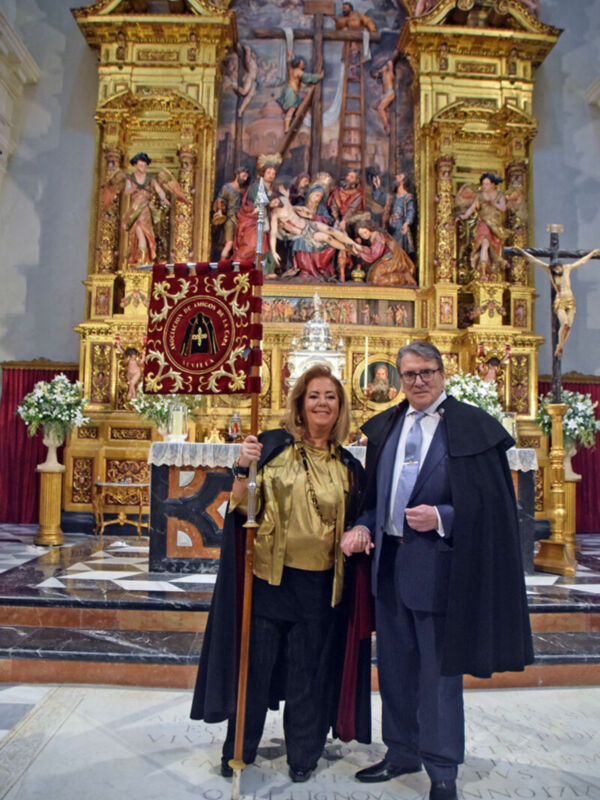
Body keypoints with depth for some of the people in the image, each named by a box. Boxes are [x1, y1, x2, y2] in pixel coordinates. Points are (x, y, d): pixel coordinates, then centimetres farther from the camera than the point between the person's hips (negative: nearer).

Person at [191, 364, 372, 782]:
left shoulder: (349, 466, 7)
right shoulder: (272, 446, -3)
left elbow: (354, 523, 15)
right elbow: (240, 508, -5)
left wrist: (357, 536, -7)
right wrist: (243, 469, -22)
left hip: (320, 585, 2)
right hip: (270, 576, -2)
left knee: (308, 672, 13)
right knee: (255, 664, 10)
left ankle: (303, 755, 33)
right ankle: (238, 750, 32)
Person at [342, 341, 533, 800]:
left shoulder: (471, 428, -9)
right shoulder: (385, 427, 7)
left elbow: (492, 504, -10)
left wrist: (440, 518, -21)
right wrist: (364, 526, -4)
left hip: (437, 566, -5)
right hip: (389, 561, 6)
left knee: (439, 671, 7)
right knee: (395, 665, 19)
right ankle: (402, 753, 39)